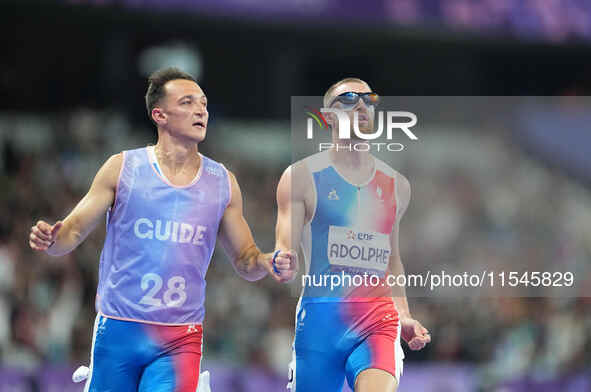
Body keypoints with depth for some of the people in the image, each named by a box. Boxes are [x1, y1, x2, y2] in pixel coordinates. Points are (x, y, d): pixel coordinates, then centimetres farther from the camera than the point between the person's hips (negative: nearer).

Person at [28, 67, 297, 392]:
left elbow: (244, 260, 14)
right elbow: (73, 232, 2)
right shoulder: (122, 168, 0)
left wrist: (268, 263, -7)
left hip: (180, 342, 1)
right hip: (118, 330, -1)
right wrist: (50, 240, -20)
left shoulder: (222, 182, 7)